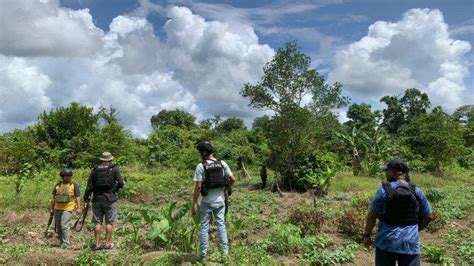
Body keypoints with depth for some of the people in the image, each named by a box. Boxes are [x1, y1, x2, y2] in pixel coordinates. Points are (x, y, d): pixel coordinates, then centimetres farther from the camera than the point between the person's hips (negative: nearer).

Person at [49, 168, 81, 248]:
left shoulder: (74, 185, -2)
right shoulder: (58, 185, 10)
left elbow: (77, 197, -5)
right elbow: (54, 197, 16)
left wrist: (78, 208, -13)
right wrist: (51, 208, 14)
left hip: (68, 208, -5)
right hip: (58, 208, 5)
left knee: (64, 225, -14)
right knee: (58, 226, 10)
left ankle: (66, 242, -4)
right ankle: (61, 241, 25)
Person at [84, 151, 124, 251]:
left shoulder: (95, 170, 7)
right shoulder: (114, 169, -3)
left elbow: (89, 185, 5)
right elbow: (121, 184, -8)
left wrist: (86, 197, 13)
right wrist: (116, 187, 13)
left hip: (97, 199, 3)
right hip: (109, 198, -3)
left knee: (98, 222, 9)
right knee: (109, 222, 5)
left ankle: (97, 244, 11)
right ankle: (107, 243, 7)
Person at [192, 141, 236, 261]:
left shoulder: (201, 166, -12)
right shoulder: (222, 164, -1)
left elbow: (198, 187, -14)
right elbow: (232, 179, 1)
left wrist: (194, 204, -7)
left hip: (206, 202, -3)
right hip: (220, 200, 3)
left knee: (204, 227, 7)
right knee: (221, 224, 13)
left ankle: (203, 255, 13)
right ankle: (225, 252, 16)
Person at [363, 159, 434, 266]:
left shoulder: (384, 190, -10)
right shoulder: (416, 191, 0)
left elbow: (372, 215, -9)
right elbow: (429, 216, 6)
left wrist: (367, 235, 3)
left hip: (386, 242, -2)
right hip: (410, 244, 2)